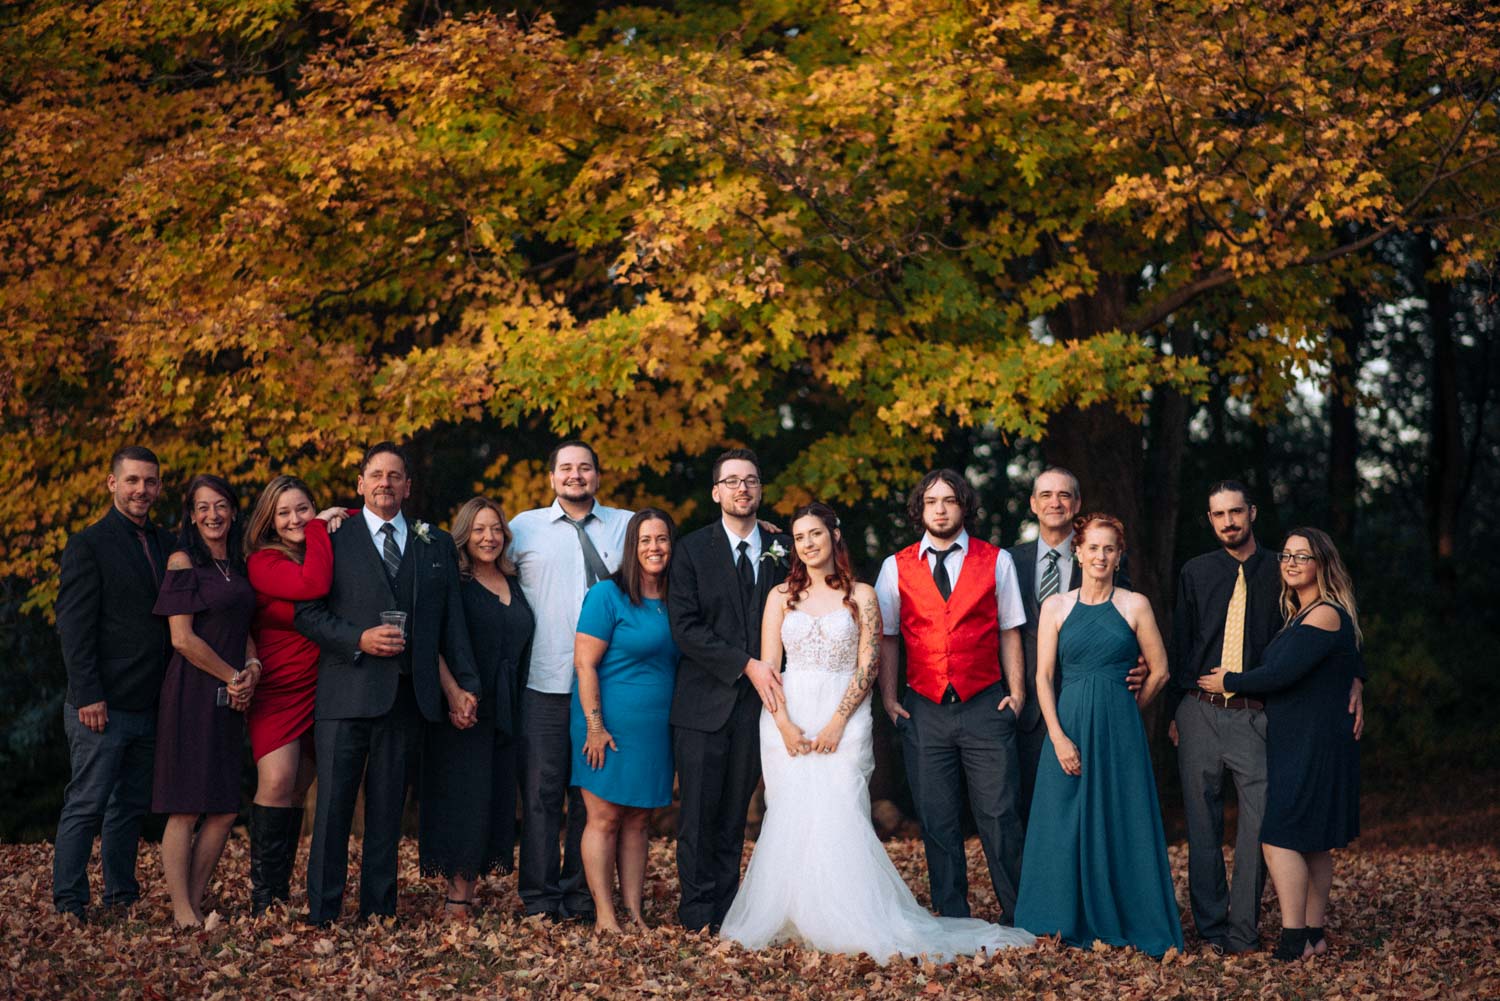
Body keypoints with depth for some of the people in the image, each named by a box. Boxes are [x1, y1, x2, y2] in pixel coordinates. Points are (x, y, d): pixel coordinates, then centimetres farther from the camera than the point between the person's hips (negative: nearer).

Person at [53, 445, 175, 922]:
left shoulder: (166, 545, 13)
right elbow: (74, 627, -11)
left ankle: (122, 897, 20)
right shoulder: (88, 545, -6)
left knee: (131, 806, 12)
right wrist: (88, 696, -17)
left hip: (148, 705, 7)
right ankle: (68, 904, 5)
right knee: (86, 805, -2)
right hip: (104, 705, -6)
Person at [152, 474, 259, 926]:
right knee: (186, 808, -5)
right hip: (192, 693, -7)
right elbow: (182, 638, -12)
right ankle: (182, 913, 0)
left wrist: (252, 666, 0)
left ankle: (195, 903, 14)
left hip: (230, 700, 7)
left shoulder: (237, 567, 15)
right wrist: (234, 676, -7)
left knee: (224, 811, 5)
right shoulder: (184, 562, -5)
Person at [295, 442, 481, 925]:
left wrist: (466, 684, 8)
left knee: (387, 809, 7)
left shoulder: (437, 545, 15)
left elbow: (452, 622, 14)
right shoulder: (333, 537, 5)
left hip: (407, 696, 3)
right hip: (346, 692, -2)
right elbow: (306, 613, 0)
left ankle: (379, 911, 13)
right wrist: (359, 639, -13)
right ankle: (322, 914, 4)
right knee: (333, 805, -3)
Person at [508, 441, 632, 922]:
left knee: (593, 793, 6)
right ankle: (539, 898, 6)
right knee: (541, 792, -1)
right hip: (544, 684, -1)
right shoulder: (525, 527, 9)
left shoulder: (628, 525, 11)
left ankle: (581, 895, 15)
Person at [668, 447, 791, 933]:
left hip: (757, 701, 2)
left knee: (735, 812, 7)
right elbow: (685, 628, -7)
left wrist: (773, 676, -3)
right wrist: (745, 664, -14)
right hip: (704, 701, -2)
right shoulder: (692, 549, 2)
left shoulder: (782, 549, 9)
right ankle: (698, 914, 7)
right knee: (699, 812, -1)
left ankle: (726, 911, 13)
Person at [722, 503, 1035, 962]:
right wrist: (785, 724, -9)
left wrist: (837, 722, -12)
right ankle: (792, 922, 4)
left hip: (843, 716, -2)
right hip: (788, 716, 2)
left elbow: (868, 666, -2)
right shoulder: (781, 597, 10)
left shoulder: (861, 596, 5)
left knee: (839, 817, -14)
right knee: (790, 819, -3)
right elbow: (767, 666, 5)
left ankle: (864, 926, -9)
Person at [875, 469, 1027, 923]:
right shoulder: (897, 567, 8)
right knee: (936, 819, 4)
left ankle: (1018, 919, 9)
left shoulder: (996, 561, 6)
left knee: (998, 813, -2)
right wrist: (888, 697, 2)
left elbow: (1009, 631, 7)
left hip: (985, 707, -1)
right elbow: (886, 637, 10)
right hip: (924, 710, 1)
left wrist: (1015, 691, -2)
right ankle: (952, 918, 14)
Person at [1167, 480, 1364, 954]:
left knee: (1259, 821, -6)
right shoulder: (1196, 573, 9)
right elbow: (1180, 644, 13)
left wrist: (1353, 680, -10)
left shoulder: (1280, 574, 5)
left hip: (1255, 717, -1)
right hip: (1200, 713, 1)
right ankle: (1211, 928, 16)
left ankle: (1243, 933, 4)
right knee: (1202, 825, 6)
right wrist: (1174, 711, 11)